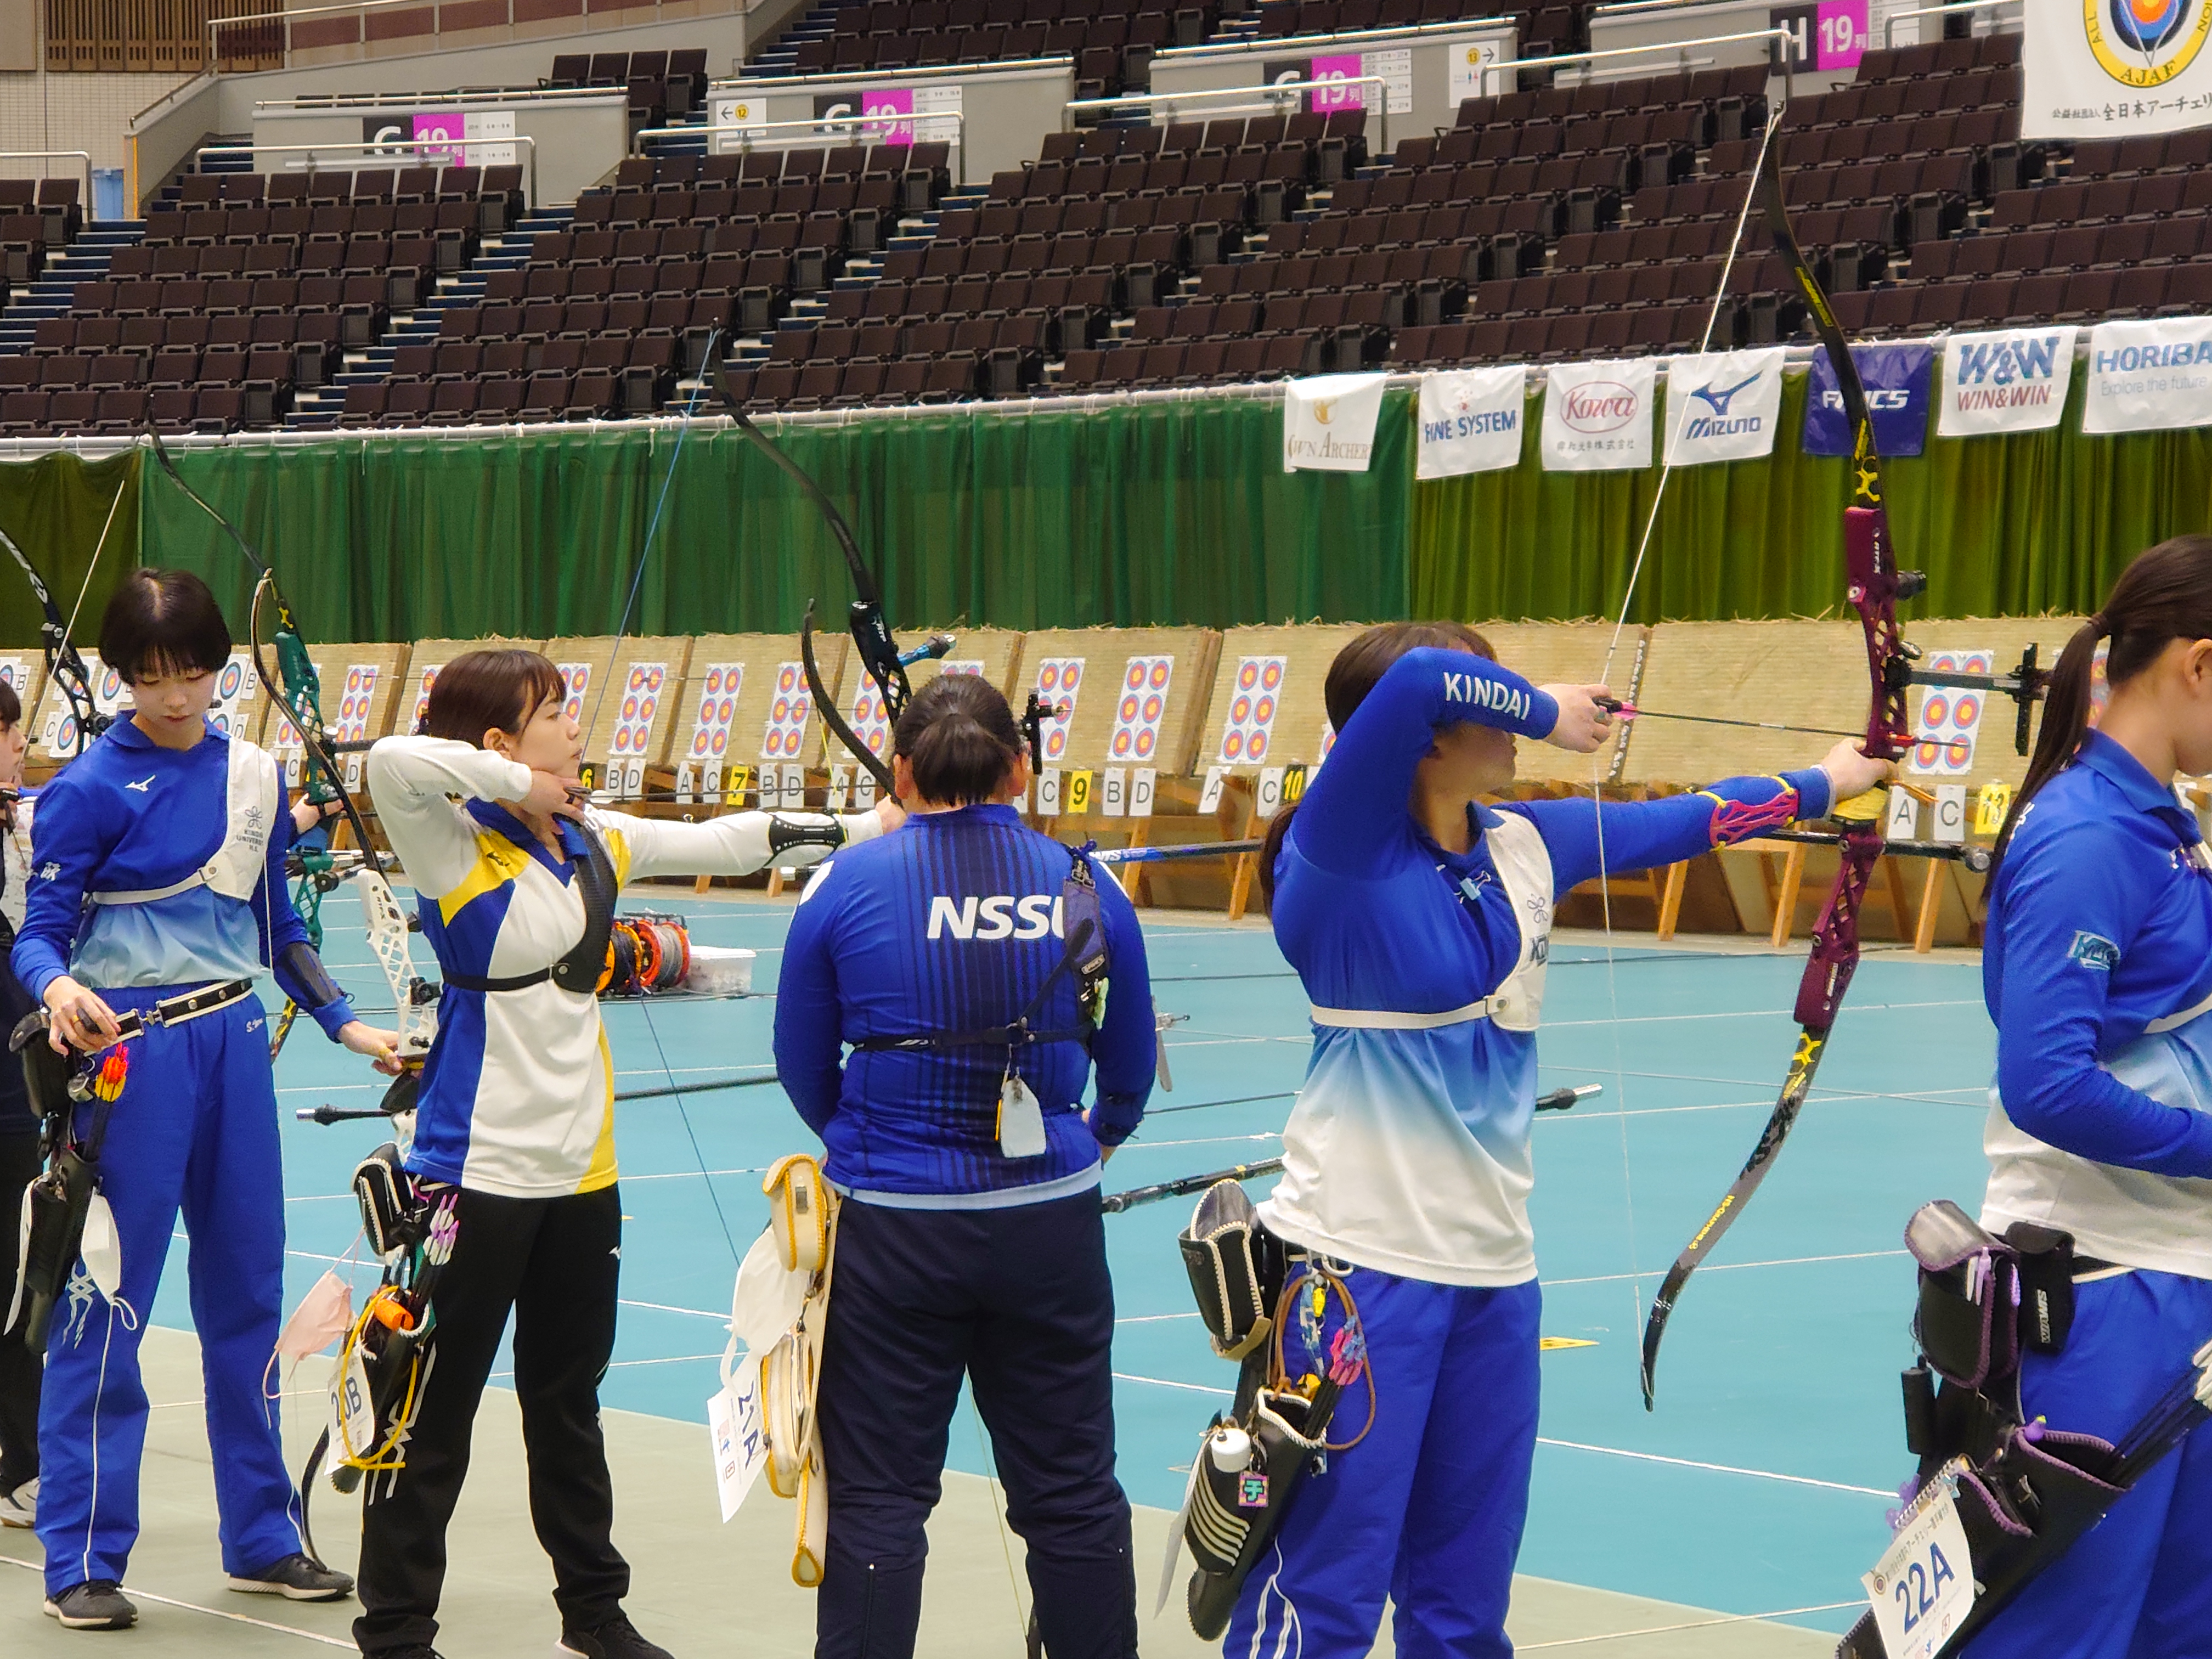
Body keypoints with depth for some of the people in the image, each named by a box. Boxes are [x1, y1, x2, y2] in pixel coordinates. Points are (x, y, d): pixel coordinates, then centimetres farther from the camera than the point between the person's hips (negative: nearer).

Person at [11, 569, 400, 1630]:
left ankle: (262, 1538, 21)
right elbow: (41, 933, -9)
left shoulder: (252, 776, 8)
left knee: (247, 1291, 11)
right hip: (132, 1051, -6)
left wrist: (347, 1025, 14)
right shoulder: (91, 787, -8)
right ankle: (81, 1558, 5)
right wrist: (61, 990, -30)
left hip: (234, 1041, 6)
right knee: (109, 1300, -3)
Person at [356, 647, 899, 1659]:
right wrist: (517, 784, -21)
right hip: (477, 1169, -7)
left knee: (569, 1405, 20)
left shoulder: (595, 843, 8)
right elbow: (394, 762, -32)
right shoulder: (454, 845, -13)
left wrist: (868, 829, 19)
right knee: (434, 1414, 0)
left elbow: (725, 843, 18)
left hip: (581, 1169, 7)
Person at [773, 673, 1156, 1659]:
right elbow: (1129, 1068, 12)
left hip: (890, 1232, -2)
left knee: (879, 1499, 7)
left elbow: (803, 1068, 4)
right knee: (1072, 1497, 13)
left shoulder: (851, 886, -7)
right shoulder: (1084, 889, -1)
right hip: (1050, 1225, 2)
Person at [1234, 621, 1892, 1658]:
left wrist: (1820, 785, 36)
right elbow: (1418, 681, -28)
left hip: (1493, 1264, 7)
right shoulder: (1343, 855, -12)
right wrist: (1546, 713, -11)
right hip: (1362, 1265, -7)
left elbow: (1674, 824, 25)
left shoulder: (1526, 847, 8)